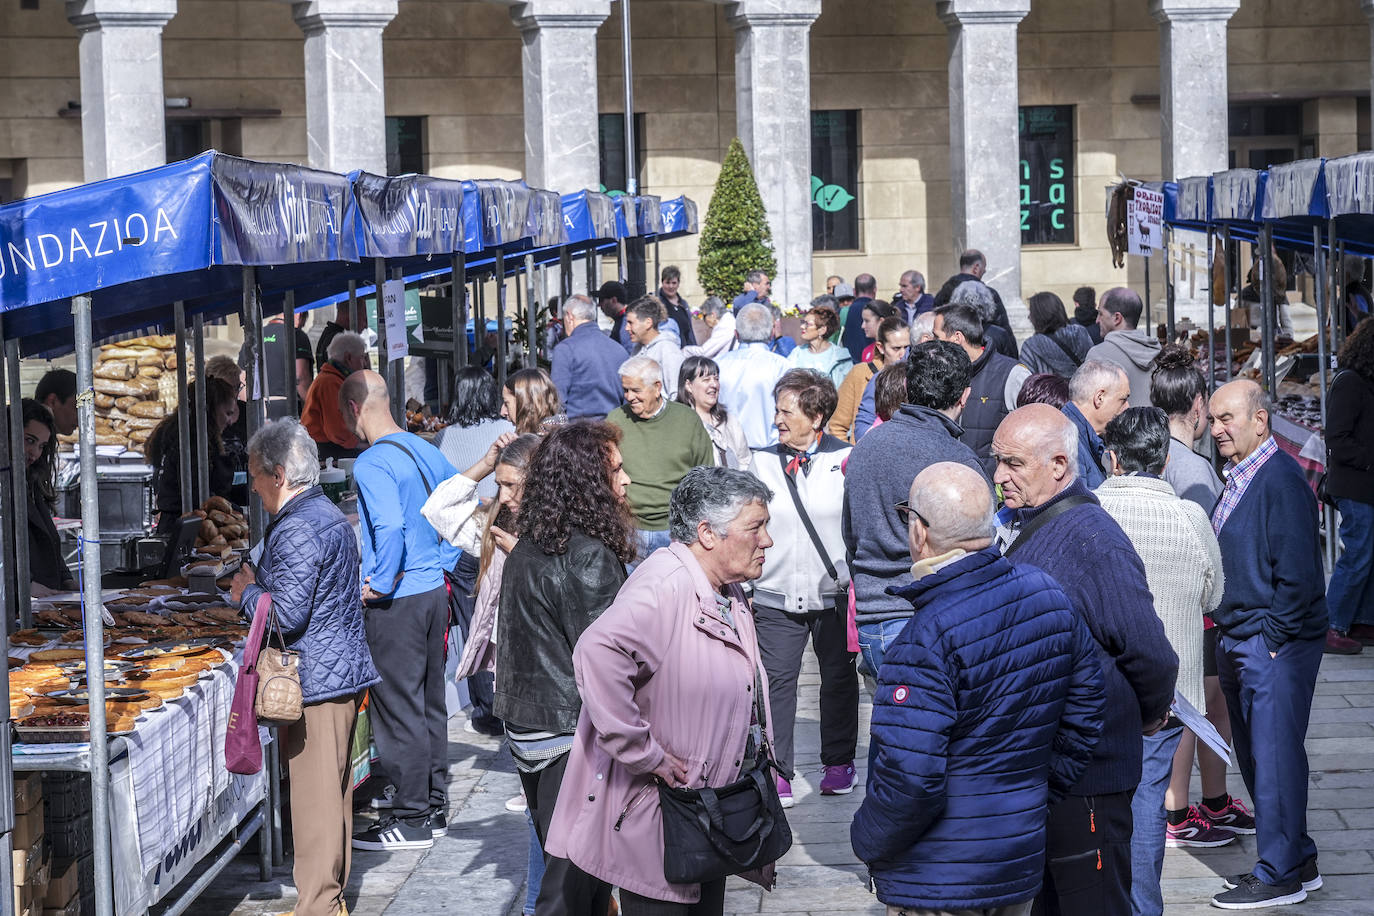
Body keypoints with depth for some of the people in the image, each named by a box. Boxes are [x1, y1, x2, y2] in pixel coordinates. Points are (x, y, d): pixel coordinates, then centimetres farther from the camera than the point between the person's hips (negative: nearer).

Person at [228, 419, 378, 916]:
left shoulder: (296, 530, -18)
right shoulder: (329, 513, 15)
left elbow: (286, 615, -22)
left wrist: (247, 593, -5)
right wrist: (258, 585, 16)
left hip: (317, 681, -10)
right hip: (343, 670, 10)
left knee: (315, 797, -6)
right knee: (332, 792, 15)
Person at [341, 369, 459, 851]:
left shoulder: (372, 463, -17)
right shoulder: (424, 450, 9)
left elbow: (389, 528, -30)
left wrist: (381, 585, -18)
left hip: (397, 601, -9)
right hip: (434, 591, 9)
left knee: (398, 708, 0)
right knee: (430, 702, 16)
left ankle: (412, 820, 5)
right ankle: (435, 807, 24)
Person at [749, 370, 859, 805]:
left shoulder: (845, 459, -3)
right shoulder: (764, 462, 4)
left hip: (834, 592, -1)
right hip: (776, 594, 1)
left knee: (839, 678, 11)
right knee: (777, 681, -3)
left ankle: (838, 762, 26)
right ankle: (778, 770, 5)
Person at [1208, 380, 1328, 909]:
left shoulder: (1281, 480, -15)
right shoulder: (1237, 478, 13)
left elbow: (1297, 573, -18)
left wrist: (1271, 638, -16)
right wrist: (1230, 637, 14)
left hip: (1276, 645, -9)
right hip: (1238, 642, 9)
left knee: (1275, 756, -3)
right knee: (1255, 755, 14)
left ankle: (1280, 876, 5)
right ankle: (1299, 861, 25)